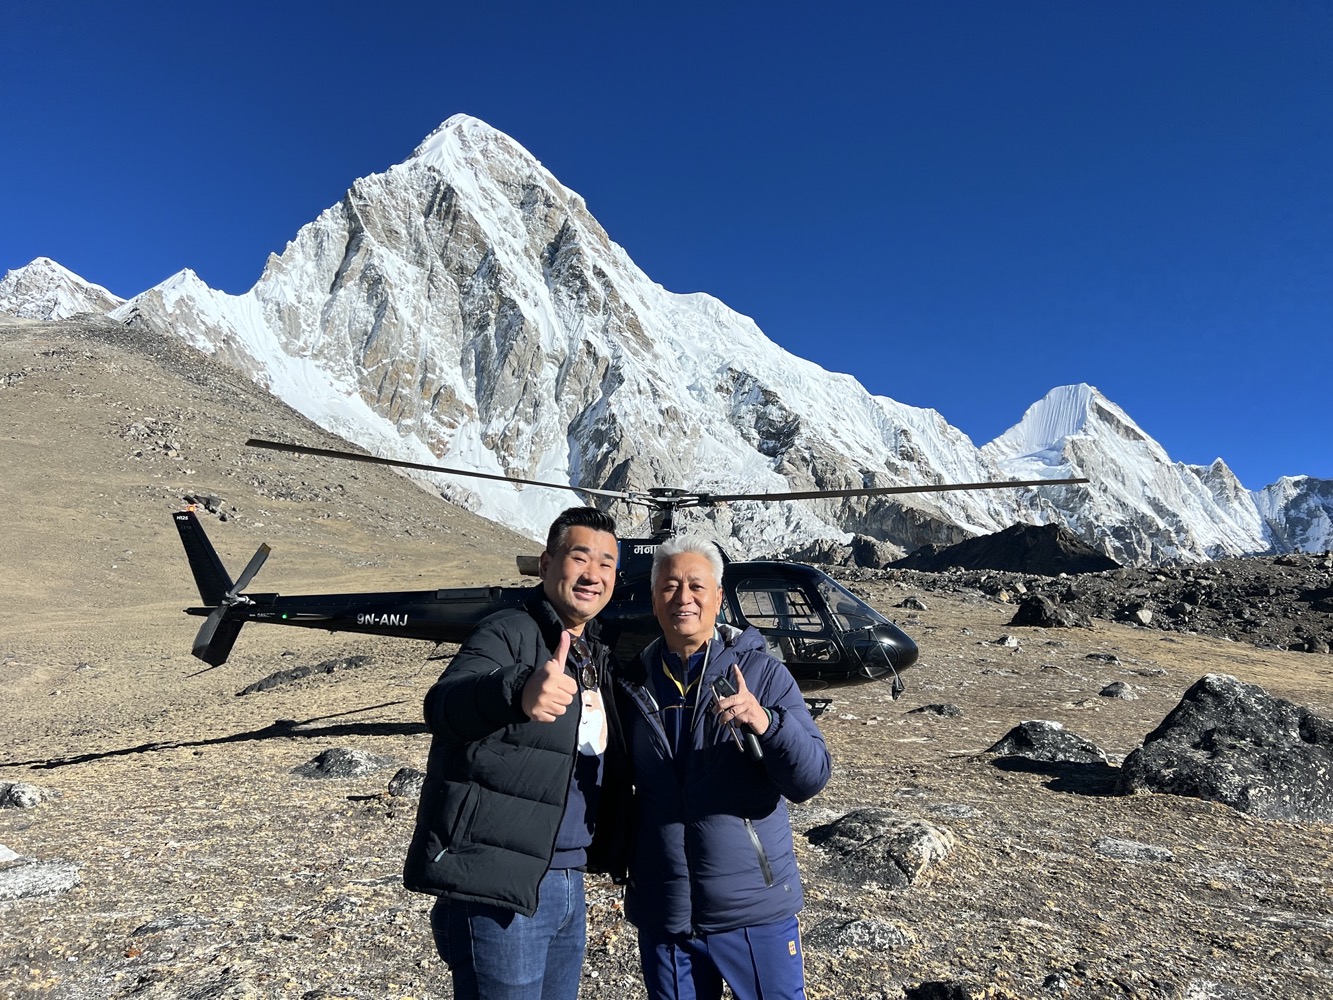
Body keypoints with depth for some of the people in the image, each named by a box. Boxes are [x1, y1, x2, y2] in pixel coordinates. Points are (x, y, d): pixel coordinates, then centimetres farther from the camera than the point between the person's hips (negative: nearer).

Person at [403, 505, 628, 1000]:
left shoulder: (596, 658, 12)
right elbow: (443, 705, -33)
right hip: (498, 887, -8)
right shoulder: (509, 633, -13)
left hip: (567, 882, 8)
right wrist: (518, 691, -52)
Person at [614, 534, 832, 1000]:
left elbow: (810, 778, -15)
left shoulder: (760, 672, -7)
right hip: (660, 914, 3)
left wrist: (763, 721, -31)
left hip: (755, 910, -2)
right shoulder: (631, 685, 1)